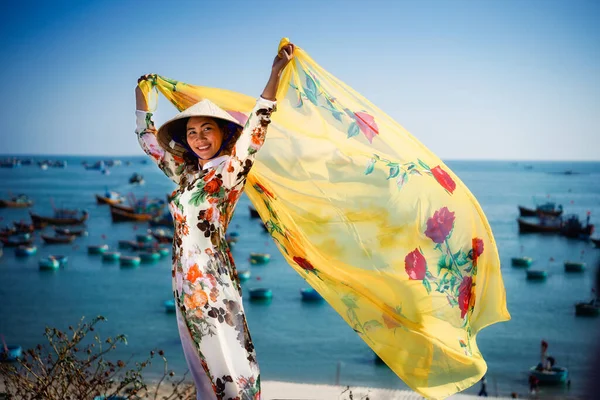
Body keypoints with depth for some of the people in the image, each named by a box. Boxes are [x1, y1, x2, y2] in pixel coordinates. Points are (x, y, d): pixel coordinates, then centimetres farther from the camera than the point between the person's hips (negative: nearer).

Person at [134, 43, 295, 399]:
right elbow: (148, 138, 23)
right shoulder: (186, 173, 11)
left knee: (229, 358, -5)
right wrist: (142, 92, 28)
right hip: (185, 278, 7)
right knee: (201, 361, 12)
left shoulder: (230, 171, -6)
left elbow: (254, 129, -19)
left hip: (213, 277, -7)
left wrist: (276, 74, -25)